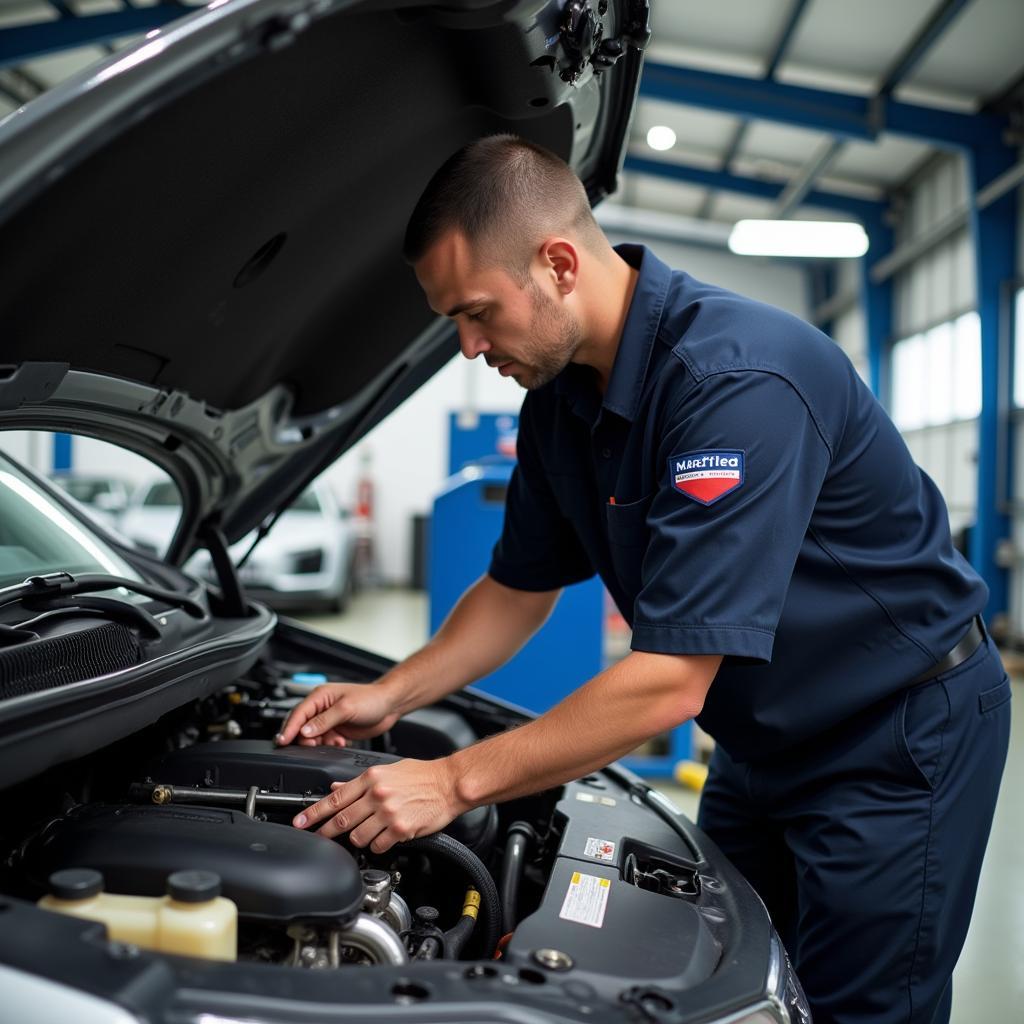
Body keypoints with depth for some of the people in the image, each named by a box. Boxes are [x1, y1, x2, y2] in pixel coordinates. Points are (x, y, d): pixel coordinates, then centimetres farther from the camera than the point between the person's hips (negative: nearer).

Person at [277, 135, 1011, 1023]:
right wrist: (390, 697, -2)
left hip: (901, 730, -7)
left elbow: (671, 682, -34)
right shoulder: (562, 397, -4)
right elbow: (521, 587, 8)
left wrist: (455, 781, -27)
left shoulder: (739, 378, -32)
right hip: (766, 738, 8)